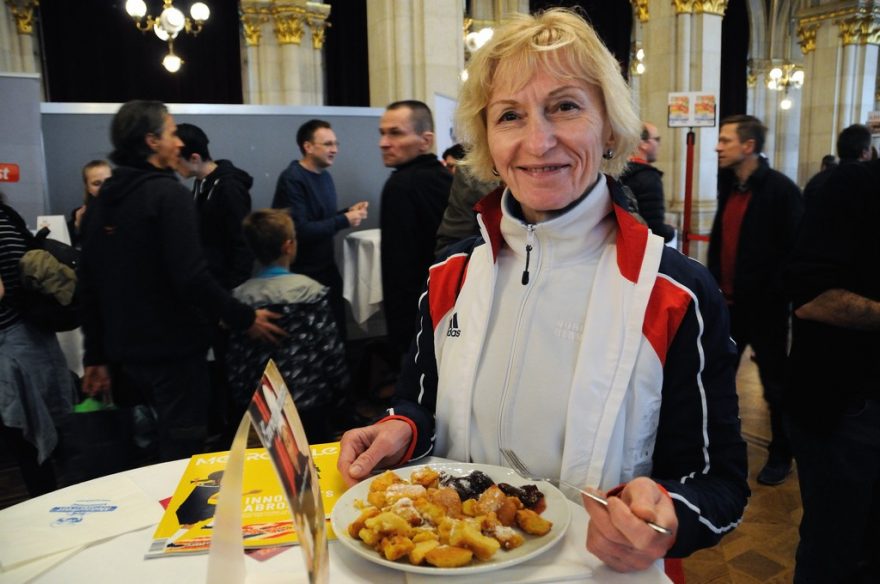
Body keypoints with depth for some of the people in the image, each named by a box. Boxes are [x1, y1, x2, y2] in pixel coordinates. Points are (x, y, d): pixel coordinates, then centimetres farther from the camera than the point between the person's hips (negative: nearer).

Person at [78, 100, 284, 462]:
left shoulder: (103, 199, 9)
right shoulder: (167, 193, -15)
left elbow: (89, 284, 11)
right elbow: (191, 277, -25)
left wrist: (96, 356, 17)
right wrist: (244, 318, -14)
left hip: (128, 348, 8)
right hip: (173, 347, -8)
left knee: (166, 442, 24)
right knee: (183, 452, 3)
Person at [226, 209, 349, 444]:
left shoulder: (239, 298, -4)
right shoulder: (310, 292, -13)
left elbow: (234, 361, -1)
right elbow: (331, 349, -11)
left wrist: (242, 400, 12)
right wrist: (340, 386, 7)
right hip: (309, 405, -3)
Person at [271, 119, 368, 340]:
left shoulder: (325, 176, 9)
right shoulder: (292, 180, -18)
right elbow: (300, 230, -25)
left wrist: (348, 211, -1)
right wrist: (344, 221, -20)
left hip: (327, 266, 8)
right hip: (303, 272, -8)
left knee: (338, 327, 13)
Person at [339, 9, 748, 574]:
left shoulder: (679, 296, -11)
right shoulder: (450, 276, 0)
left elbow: (720, 481, -5)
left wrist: (667, 520, -25)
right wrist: (401, 432, -9)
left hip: (598, 567, -1)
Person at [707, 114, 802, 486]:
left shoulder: (780, 189, -12)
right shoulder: (729, 186, 8)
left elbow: (794, 251, -14)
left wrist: (771, 294, -15)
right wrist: (715, 284, 2)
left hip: (764, 306, -6)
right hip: (728, 302, 6)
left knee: (774, 385, 9)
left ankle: (781, 456, 25)